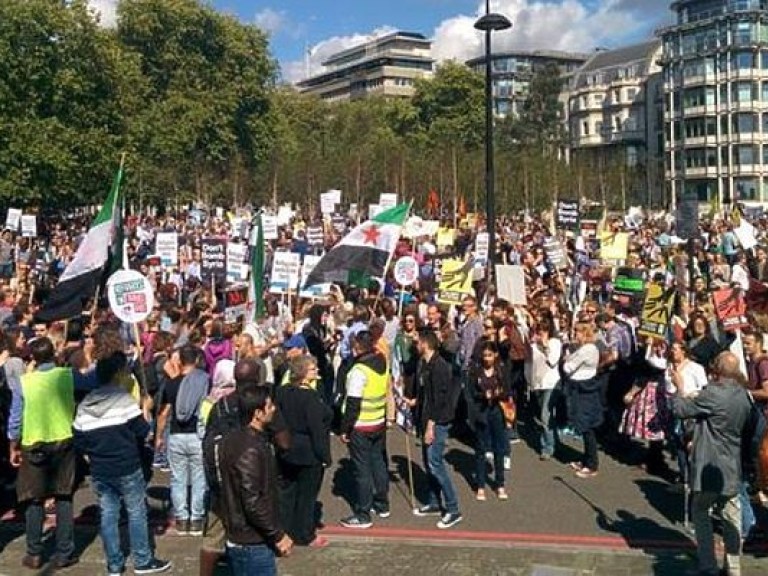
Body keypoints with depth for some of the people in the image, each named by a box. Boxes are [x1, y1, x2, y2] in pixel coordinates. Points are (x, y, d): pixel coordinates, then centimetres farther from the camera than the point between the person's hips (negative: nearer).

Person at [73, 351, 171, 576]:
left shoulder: (84, 404, 3)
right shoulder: (123, 399, -13)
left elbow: (78, 441, 6)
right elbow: (142, 431, -12)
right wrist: (146, 412, 5)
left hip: (99, 470, 5)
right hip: (127, 467, -5)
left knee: (108, 515, 11)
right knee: (137, 513, 6)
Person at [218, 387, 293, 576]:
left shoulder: (233, 438, 6)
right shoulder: (251, 450, -24)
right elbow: (253, 503, -26)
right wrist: (278, 535, -17)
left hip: (237, 538, 9)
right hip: (253, 544, -9)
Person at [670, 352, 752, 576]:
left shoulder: (713, 394, -20)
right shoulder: (743, 395, 4)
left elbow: (681, 410, -13)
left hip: (710, 467, -6)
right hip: (733, 469, 6)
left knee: (701, 512, 8)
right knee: (731, 518, 14)